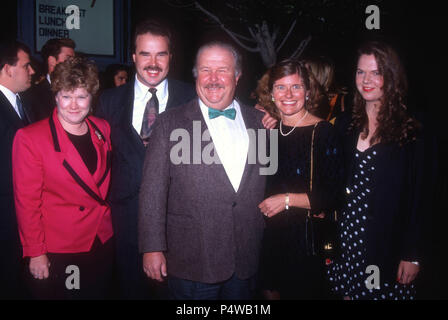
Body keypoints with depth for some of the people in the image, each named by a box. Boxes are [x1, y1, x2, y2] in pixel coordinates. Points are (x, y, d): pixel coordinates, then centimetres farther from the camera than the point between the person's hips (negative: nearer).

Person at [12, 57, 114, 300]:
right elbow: (27, 200, -12)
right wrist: (35, 253, -11)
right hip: (57, 252, -4)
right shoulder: (30, 138, -12)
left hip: (103, 241, 5)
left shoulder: (102, 129, 3)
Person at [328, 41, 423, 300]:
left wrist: (413, 256, -8)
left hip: (387, 247, -3)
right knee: (348, 292, 11)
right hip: (348, 240, 3)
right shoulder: (345, 127, 5)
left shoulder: (412, 133, -6)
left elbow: (419, 197, -6)